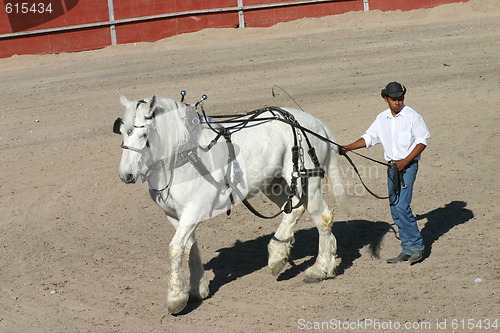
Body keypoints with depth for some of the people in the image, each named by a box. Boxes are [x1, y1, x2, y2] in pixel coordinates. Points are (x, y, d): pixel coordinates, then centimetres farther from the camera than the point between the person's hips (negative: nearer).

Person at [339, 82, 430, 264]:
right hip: (392, 166, 6)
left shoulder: (412, 116, -8)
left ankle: (417, 247, -6)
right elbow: (369, 138, 15)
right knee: (395, 210, 6)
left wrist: (405, 162, -15)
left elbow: (422, 141, -8)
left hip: (408, 165, -6)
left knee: (402, 207, -16)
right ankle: (407, 249, 15)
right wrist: (347, 148, 2)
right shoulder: (382, 118, 8)